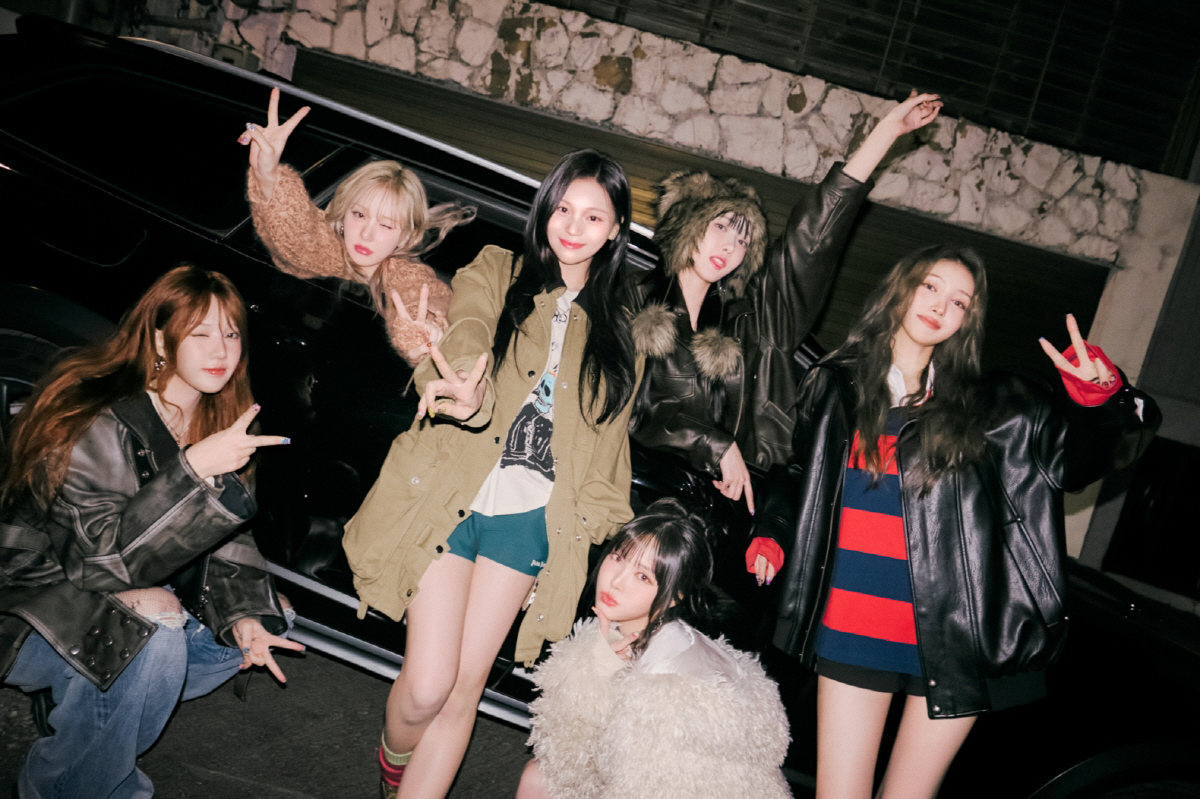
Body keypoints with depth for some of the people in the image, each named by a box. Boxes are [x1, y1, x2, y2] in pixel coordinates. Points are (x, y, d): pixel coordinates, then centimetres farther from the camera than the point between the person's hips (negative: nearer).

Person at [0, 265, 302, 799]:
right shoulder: (99, 425, -26)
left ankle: (80, 706, 4)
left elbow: (223, 541, -1)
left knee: (259, 627, -3)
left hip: (129, 595, 8)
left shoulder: (218, 418, -3)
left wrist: (240, 615, -17)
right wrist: (194, 469, -41)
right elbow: (103, 555, -31)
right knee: (154, 643, -33)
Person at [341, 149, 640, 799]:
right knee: (427, 686, -4)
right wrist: (468, 392, -41)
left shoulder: (615, 326, 12)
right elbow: (468, 331, -18)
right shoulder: (495, 272, 4)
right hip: (448, 500, -2)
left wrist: (597, 518, 5)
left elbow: (607, 434, 15)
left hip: (530, 519, 2)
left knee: (464, 687, 5)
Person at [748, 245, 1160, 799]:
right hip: (849, 630, 1)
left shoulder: (992, 406, 3)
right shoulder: (834, 385, 8)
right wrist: (774, 533, 4)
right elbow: (799, 474, 20)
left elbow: (1106, 446, 4)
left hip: (951, 640, -1)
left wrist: (1103, 392, -17)